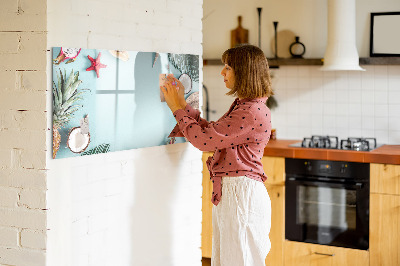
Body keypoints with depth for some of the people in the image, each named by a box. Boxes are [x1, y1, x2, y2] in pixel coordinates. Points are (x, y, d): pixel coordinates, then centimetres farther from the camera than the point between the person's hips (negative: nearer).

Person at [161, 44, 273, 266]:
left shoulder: (253, 112, -20)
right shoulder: (242, 106, 14)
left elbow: (204, 139, -19)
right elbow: (210, 131, 17)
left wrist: (177, 108, -7)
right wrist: (182, 104, 14)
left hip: (241, 193, -10)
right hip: (228, 192, 10)